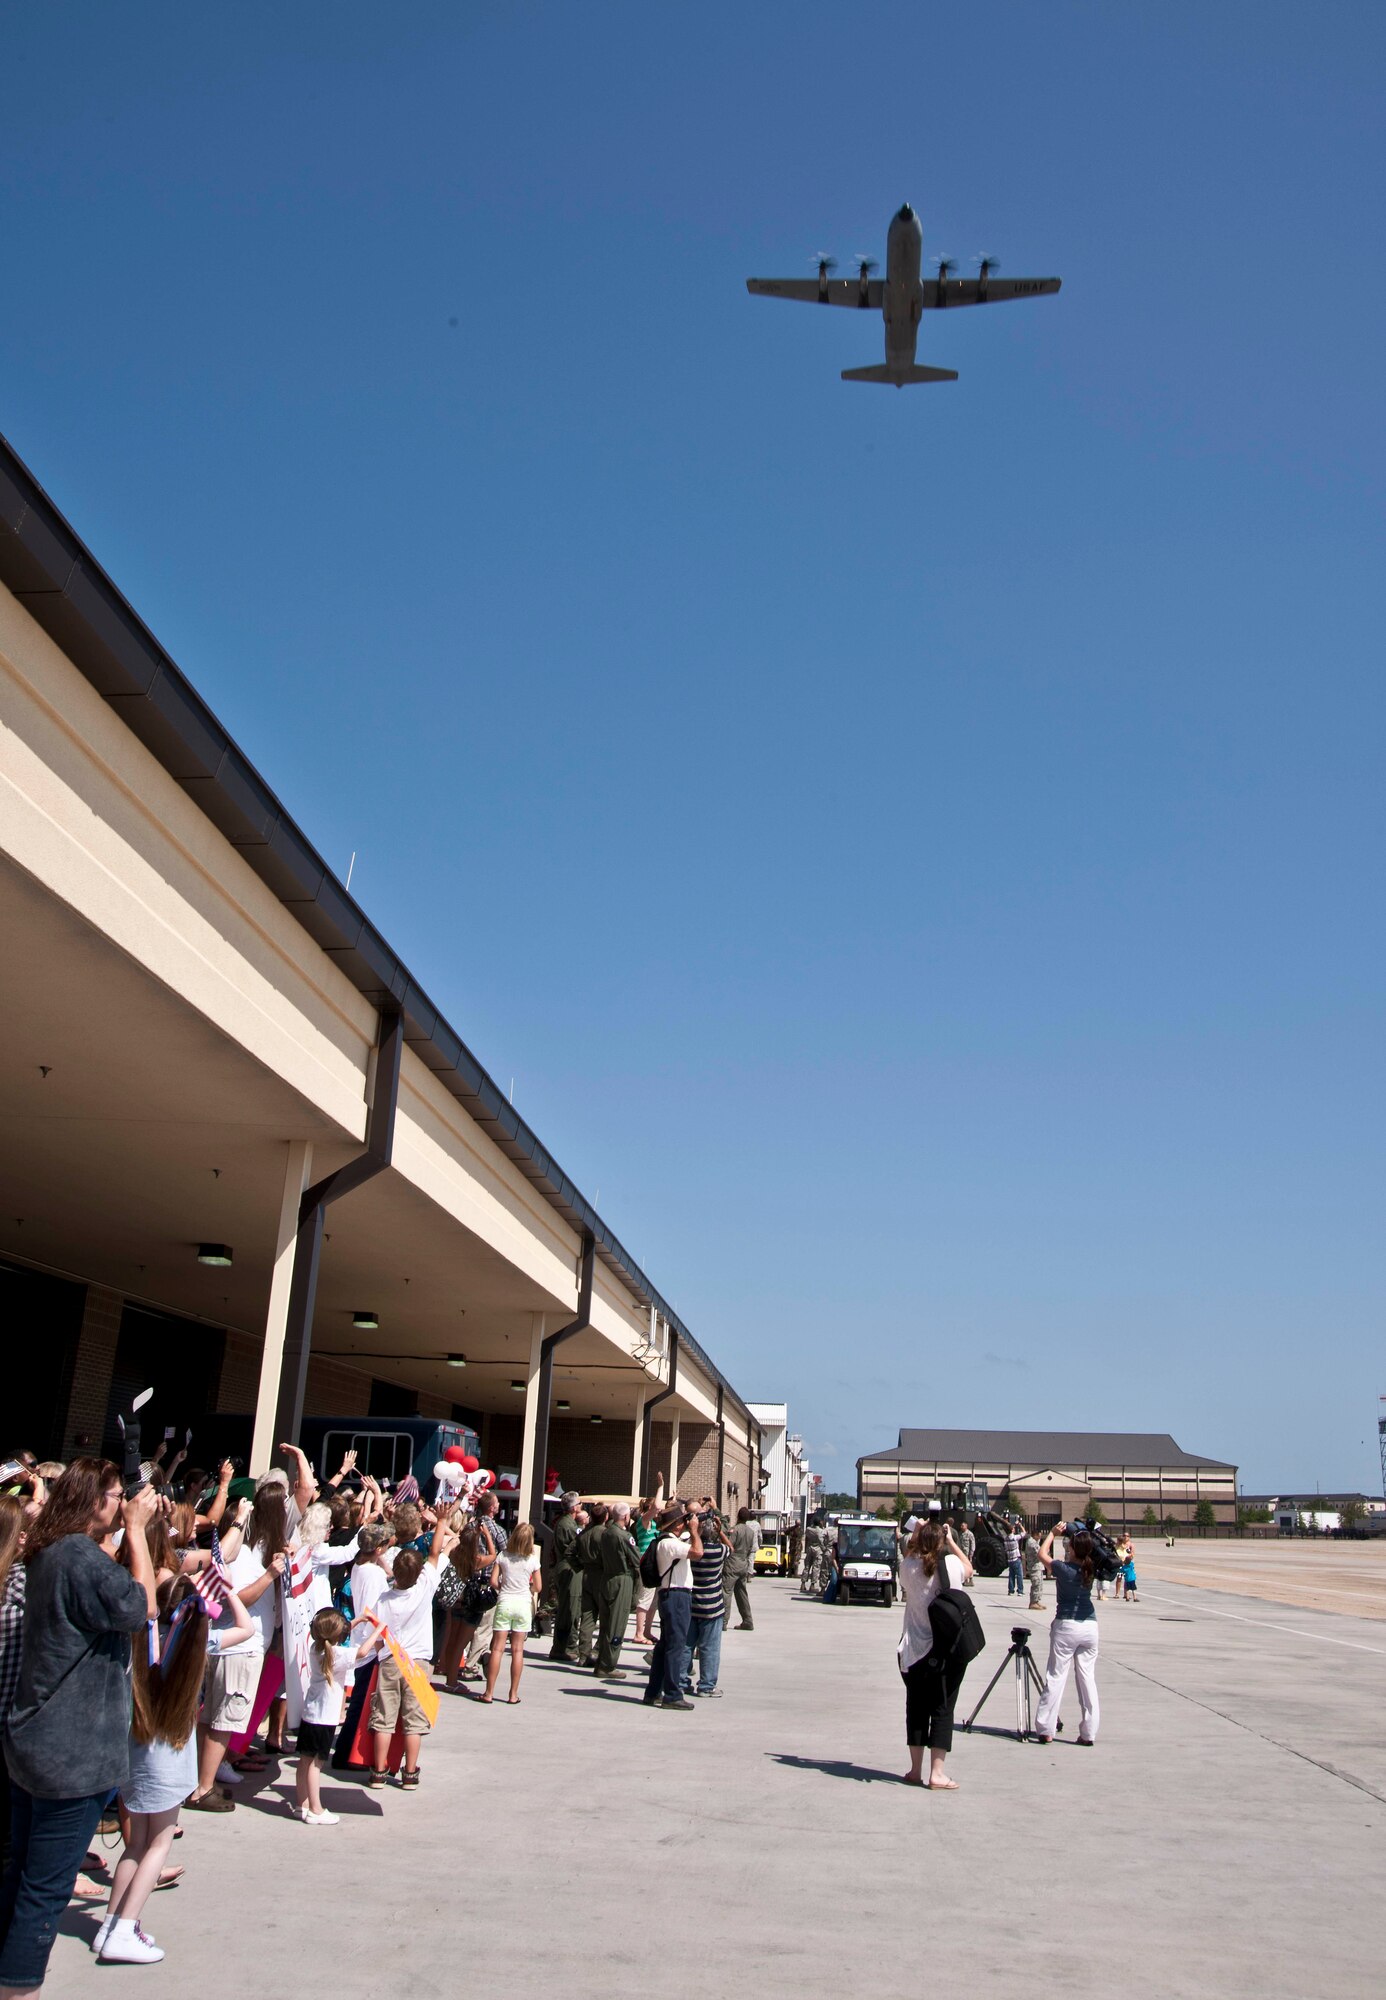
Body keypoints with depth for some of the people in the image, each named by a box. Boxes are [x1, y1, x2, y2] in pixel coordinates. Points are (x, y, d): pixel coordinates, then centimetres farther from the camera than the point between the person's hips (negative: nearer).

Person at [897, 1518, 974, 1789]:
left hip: (913, 1652, 3)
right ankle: (936, 1773, 2)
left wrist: (916, 1533, 18)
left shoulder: (909, 1567, -4)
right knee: (942, 1709, 3)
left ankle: (916, 1770, 18)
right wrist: (951, 1541, 15)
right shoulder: (952, 1565, -11)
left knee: (916, 1709, 12)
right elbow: (969, 1568, 12)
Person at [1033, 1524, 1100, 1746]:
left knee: (1056, 1678, 2)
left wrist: (1053, 1532, 15)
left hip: (1066, 1626, -4)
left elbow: (1042, 1554, 6)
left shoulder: (1064, 1569, -12)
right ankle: (1088, 1734, 8)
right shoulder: (1091, 1570, -2)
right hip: (1090, 1627, 4)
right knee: (1088, 1679, 7)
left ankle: (1046, 1730, 5)